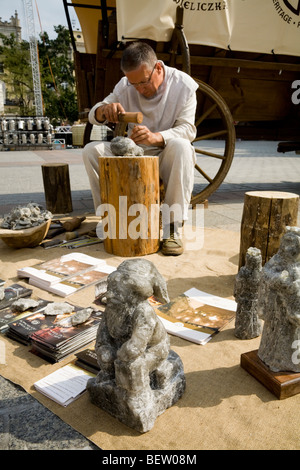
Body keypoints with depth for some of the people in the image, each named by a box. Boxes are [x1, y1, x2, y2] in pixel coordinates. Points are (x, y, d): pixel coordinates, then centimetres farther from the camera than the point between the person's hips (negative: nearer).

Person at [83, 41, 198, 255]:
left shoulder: (183, 85, -7)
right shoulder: (125, 86, 1)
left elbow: (188, 129, -17)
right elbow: (93, 116, 1)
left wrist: (155, 137, -37)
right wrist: (104, 109, -26)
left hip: (167, 157, -3)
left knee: (181, 146, -37)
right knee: (91, 150, -17)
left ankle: (172, 228, -33)